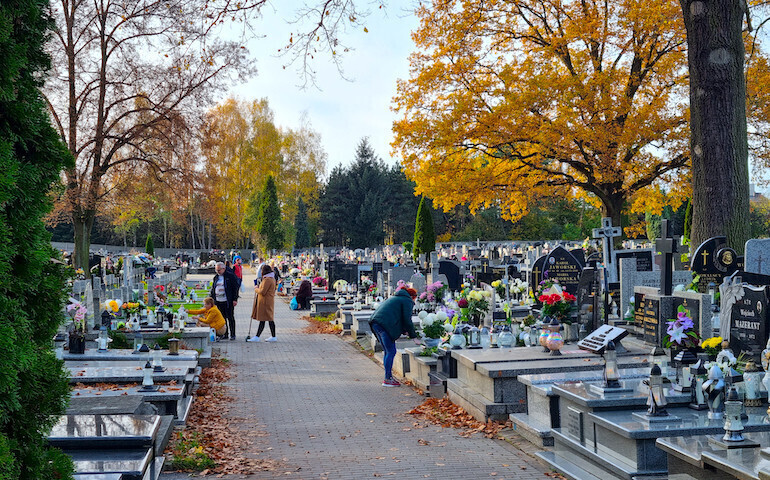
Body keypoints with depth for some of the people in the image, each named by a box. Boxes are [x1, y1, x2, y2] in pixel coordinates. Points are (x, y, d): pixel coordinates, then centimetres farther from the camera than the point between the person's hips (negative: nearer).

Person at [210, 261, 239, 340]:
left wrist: (235, 299, -12)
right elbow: (213, 289, 21)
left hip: (228, 301, -6)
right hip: (218, 301, 6)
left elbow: (235, 288, -6)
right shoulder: (216, 277, 14)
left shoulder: (230, 276, -5)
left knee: (230, 318, 0)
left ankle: (232, 334, 7)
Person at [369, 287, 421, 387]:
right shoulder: (407, 301, 5)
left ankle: (389, 377, 18)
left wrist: (404, 331, 29)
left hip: (375, 323, 9)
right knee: (391, 352, -5)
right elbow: (407, 320, -3)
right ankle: (387, 379, -5)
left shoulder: (395, 298, 33)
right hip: (385, 325, -9)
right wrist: (414, 337, 1)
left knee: (387, 352, 15)